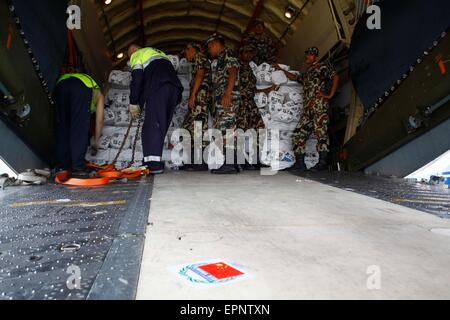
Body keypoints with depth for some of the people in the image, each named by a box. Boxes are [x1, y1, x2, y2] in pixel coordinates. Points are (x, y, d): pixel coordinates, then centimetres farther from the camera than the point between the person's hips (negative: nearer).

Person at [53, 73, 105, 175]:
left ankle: (63, 164, 15)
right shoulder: (99, 95, 35)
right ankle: (77, 167, -5)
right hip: (82, 87, -5)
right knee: (80, 128, -1)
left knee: (62, 126, 13)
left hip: (60, 84, 5)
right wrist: (95, 141, 33)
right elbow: (99, 121, 26)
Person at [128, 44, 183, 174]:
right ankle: (156, 163, 5)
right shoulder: (159, 53, 38)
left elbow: (137, 78, 2)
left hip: (158, 88, -6)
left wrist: (133, 103, 3)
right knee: (161, 125, 7)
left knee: (152, 124, -11)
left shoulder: (137, 55, 18)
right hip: (174, 87, 6)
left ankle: (154, 164, -21)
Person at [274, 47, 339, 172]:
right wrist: (281, 69, 37)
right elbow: (294, 77, 43)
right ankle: (300, 163, -1)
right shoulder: (306, 73, 31)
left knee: (320, 131, -14)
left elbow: (335, 77, -3)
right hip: (308, 108, 8)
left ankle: (323, 162, -14)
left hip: (319, 103, -8)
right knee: (299, 134, 0)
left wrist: (330, 95, -10)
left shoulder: (322, 67, 9)